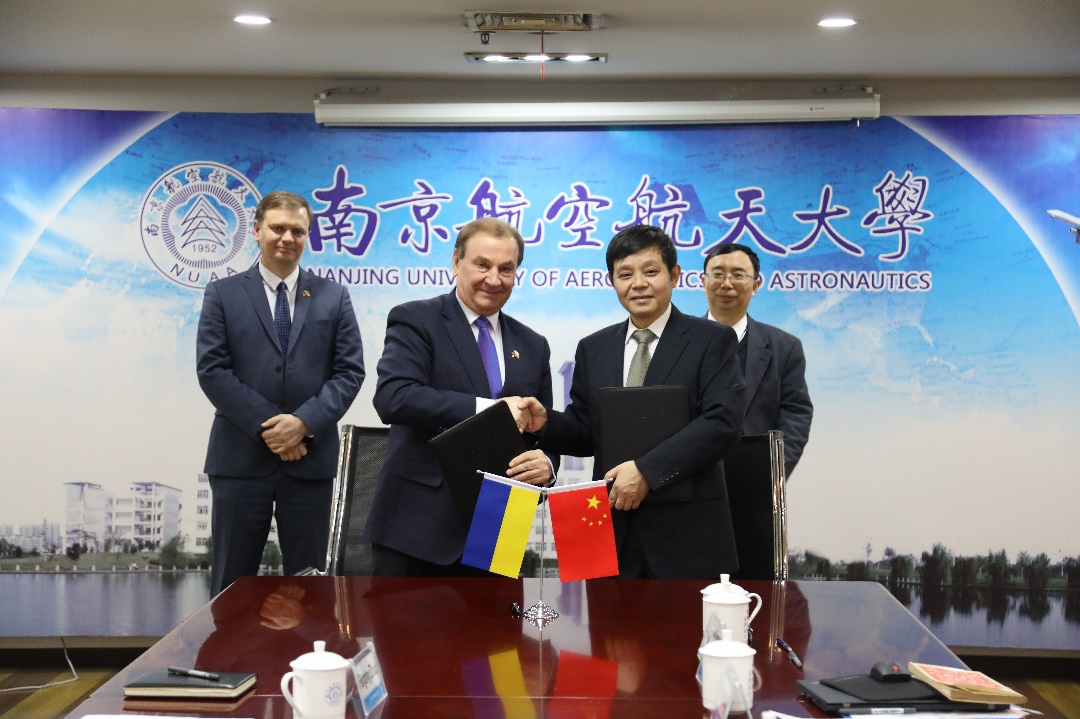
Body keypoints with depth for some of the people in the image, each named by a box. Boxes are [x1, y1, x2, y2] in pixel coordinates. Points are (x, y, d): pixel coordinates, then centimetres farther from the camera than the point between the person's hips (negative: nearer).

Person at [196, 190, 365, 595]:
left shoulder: (333, 297, 10)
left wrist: (305, 423, -12)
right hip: (240, 457, -1)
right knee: (232, 584, 5)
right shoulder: (223, 295, 6)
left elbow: (350, 371, 3)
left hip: (311, 459, 1)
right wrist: (267, 428, -12)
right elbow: (211, 370, -3)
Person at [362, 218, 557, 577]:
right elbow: (392, 398, -18)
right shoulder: (415, 320, -2)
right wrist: (487, 408, -24)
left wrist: (546, 463, -10)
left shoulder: (532, 346, 14)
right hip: (417, 524, -5)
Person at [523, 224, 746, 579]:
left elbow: (723, 423, -13)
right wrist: (546, 423, -8)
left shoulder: (712, 340, -1)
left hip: (688, 533, -3)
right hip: (613, 528, 3)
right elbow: (585, 432, 15)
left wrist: (647, 469, -19)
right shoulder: (593, 349, 13)